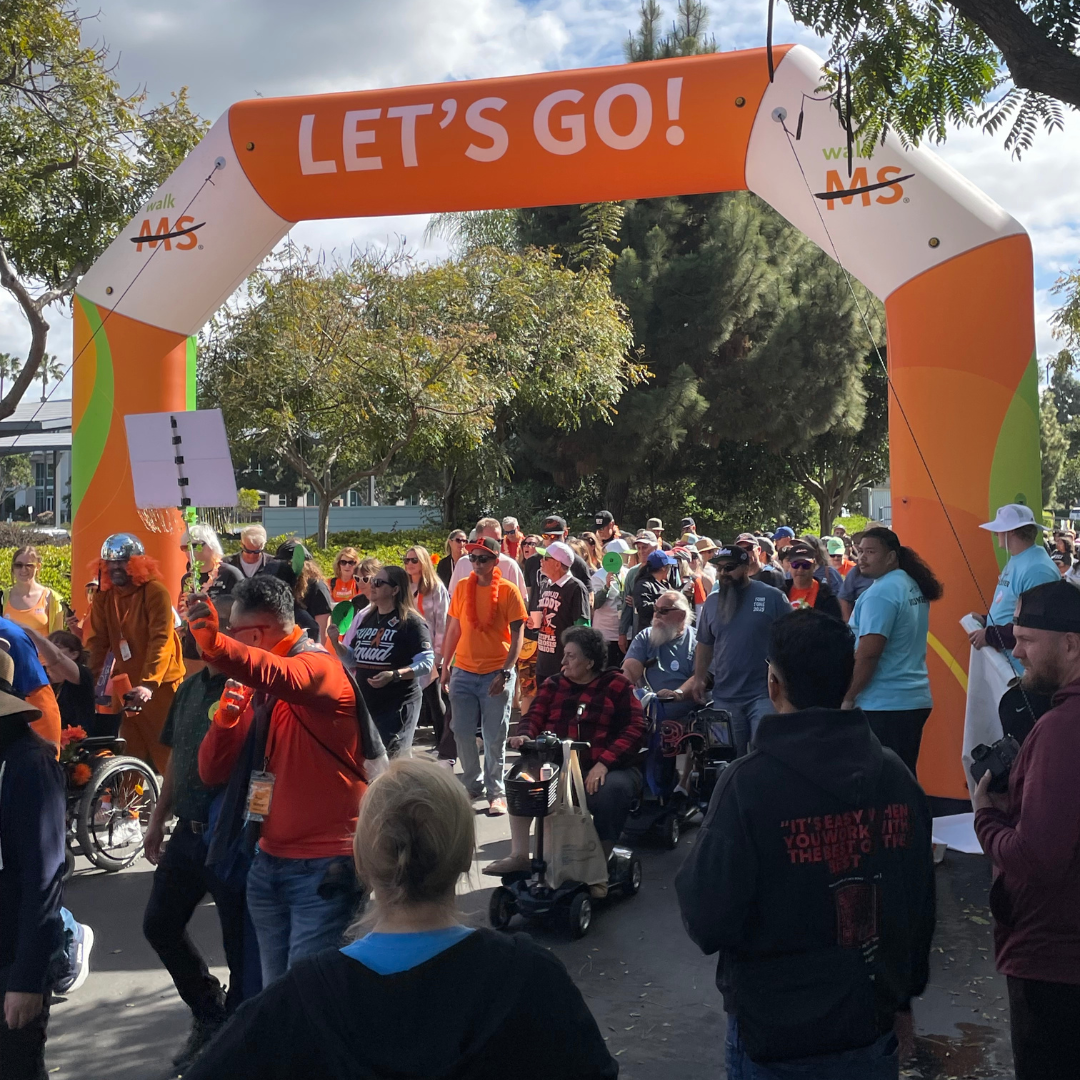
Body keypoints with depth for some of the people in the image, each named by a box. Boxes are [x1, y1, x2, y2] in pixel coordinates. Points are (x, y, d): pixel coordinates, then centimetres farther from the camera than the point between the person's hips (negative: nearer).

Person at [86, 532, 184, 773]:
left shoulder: (155, 591, -13)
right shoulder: (104, 597, 4)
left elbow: (161, 641, -21)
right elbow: (98, 642, 1)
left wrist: (148, 684, -30)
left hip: (161, 684, -5)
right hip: (128, 686, 5)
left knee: (167, 750, 0)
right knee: (133, 753, 9)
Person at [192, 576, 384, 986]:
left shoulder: (320, 667, -13)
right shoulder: (256, 690, 11)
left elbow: (280, 676, -39)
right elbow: (212, 773, 10)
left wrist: (214, 645, -56)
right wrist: (227, 716, -7)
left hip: (322, 868, -8)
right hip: (270, 861, 8)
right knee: (275, 987, 14)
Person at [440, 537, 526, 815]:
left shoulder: (508, 591, -6)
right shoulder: (462, 587, 5)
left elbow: (517, 635, -7)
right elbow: (453, 628, 11)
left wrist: (506, 671, -15)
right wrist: (446, 666, 9)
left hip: (496, 674, -3)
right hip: (464, 672, 3)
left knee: (495, 738, 4)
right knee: (462, 732, 8)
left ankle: (496, 792, 16)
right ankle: (472, 784, 26)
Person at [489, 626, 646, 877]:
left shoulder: (617, 685, 1)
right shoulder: (554, 684, 14)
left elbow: (634, 730, -8)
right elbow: (535, 715, 3)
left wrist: (604, 763, -22)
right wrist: (525, 735, -22)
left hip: (605, 769, -4)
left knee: (612, 790, -34)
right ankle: (519, 855, -10)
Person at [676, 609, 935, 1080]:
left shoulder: (748, 784, -22)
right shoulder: (897, 776, -7)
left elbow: (708, 923, -21)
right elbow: (921, 904, 4)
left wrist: (690, 872, -1)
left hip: (776, 1036, -4)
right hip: (873, 1027, 4)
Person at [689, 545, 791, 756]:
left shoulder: (772, 596, -5)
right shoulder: (712, 602, 8)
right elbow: (704, 644, 15)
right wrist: (699, 678, 6)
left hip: (764, 694, -4)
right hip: (724, 697, 5)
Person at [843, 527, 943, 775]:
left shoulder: (880, 592, -16)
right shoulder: (914, 587, 12)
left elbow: (867, 653, -21)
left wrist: (847, 697, -13)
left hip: (883, 705, -9)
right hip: (915, 699, 9)